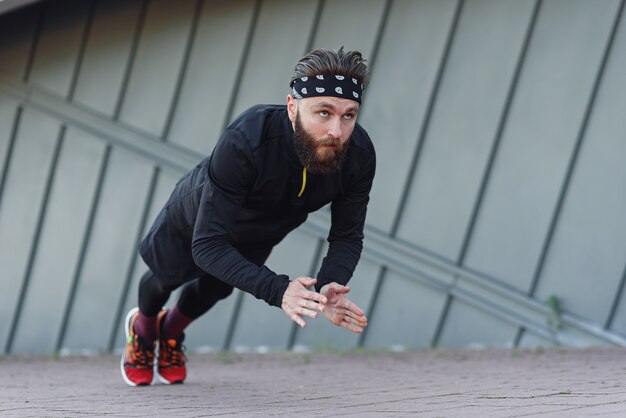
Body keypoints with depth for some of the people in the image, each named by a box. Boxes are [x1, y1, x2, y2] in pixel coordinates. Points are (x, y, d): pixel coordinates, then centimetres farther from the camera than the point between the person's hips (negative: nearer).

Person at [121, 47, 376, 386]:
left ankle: (172, 330, 66)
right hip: (196, 219, -4)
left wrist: (327, 288, -44)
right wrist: (276, 290, -61)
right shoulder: (244, 142, -50)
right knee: (166, 277, 28)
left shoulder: (358, 155, -38)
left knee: (216, 287, 33)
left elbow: (347, 236, -23)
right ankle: (143, 326, 63)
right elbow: (207, 244, -48)